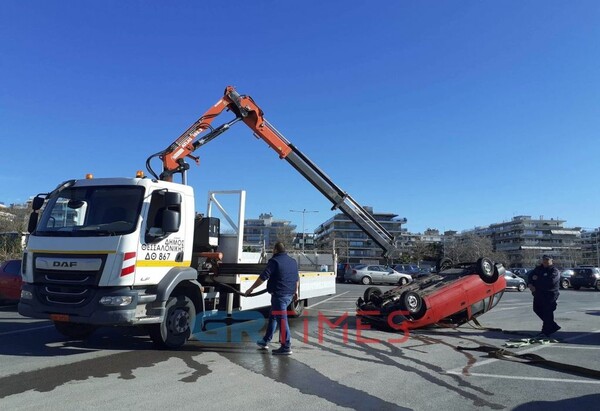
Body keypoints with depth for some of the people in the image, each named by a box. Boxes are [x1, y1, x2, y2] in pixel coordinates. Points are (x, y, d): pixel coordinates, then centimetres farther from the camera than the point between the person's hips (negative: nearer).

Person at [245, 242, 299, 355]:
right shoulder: (293, 262, 13)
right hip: (289, 294, 9)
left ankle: (286, 347, -5)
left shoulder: (274, 261, -12)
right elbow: (297, 278, 22)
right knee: (273, 316, 20)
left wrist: (251, 289, -9)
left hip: (279, 295, -9)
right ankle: (265, 341, 30)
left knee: (281, 319, -6)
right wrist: (296, 291, 35)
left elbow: (263, 277, -16)